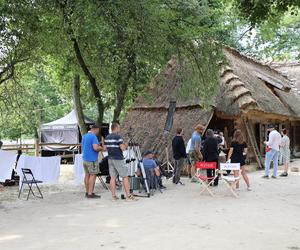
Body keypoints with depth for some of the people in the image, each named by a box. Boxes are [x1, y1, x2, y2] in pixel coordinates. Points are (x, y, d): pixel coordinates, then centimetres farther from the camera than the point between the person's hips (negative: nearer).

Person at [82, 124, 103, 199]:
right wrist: (101, 148, -6)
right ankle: (90, 194, -8)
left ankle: (87, 192, 18)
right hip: (92, 159, -9)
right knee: (93, 175, -6)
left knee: (87, 175, 12)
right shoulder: (93, 137, -15)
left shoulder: (84, 136, 13)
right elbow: (96, 148, -27)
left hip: (85, 158, 9)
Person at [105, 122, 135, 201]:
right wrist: (125, 145, 1)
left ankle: (113, 196, 6)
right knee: (125, 177, -1)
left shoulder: (107, 138, 9)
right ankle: (128, 195, -2)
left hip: (110, 159, 7)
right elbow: (123, 148, -19)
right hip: (118, 159, -7)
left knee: (113, 177, 7)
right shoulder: (118, 137, -14)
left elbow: (105, 148, 14)